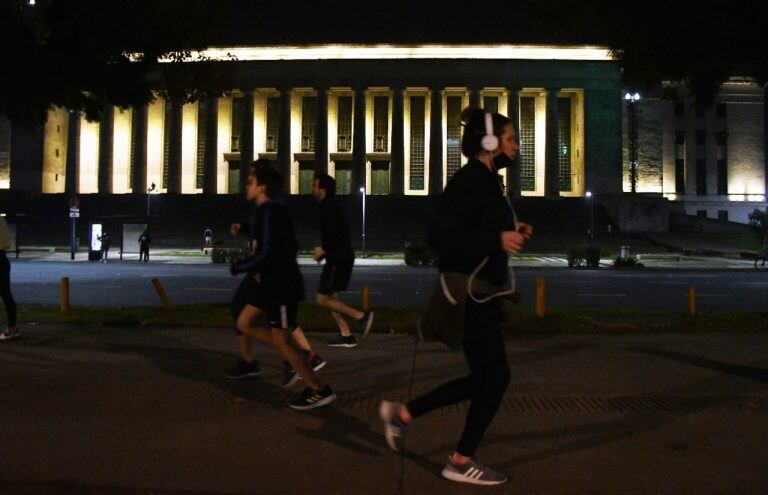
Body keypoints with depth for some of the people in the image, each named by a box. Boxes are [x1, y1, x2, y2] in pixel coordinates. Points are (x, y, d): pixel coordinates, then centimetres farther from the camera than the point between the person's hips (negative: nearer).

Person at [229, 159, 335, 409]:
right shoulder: (273, 210, 12)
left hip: (283, 285, -10)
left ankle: (319, 391, 7)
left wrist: (236, 267, -10)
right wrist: (259, 270, 14)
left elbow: (264, 254, -25)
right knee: (244, 323, 13)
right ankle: (293, 360, 16)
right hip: (272, 281, 10)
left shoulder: (268, 212, -19)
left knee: (282, 342, -3)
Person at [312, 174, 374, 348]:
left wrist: (323, 249, -11)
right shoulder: (331, 205, 19)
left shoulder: (327, 206, -12)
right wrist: (324, 250, 16)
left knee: (323, 299, -7)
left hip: (338, 259, -10)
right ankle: (346, 336, 11)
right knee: (330, 298, 12)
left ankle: (361, 316, -7)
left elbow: (335, 231, -24)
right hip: (339, 257, 10)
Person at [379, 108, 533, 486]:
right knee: (495, 377, 0)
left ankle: (402, 413, 24)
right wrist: (497, 239, -26)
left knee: (483, 377, 16)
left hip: (480, 294, 10)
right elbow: (440, 237, -25)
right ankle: (461, 462, 16)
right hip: (467, 294, -10)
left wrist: (510, 231, 5)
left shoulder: (485, 181, 15)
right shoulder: (469, 181, -16)